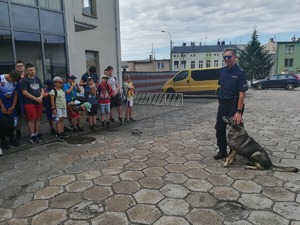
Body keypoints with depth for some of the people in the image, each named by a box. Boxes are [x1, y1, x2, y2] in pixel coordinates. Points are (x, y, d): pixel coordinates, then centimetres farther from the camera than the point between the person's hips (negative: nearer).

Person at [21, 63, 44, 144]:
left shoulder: (37, 79, 14)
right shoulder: (24, 80, -5)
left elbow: (42, 89, 16)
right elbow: (24, 92, -13)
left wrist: (41, 97, -4)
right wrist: (35, 99, -14)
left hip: (39, 102, 6)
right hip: (29, 103, -6)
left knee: (38, 118, 10)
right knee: (31, 119, -5)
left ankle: (37, 134, 21)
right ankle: (32, 136, 1)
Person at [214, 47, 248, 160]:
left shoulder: (240, 72, -13)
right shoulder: (222, 71, 6)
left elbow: (242, 93, -17)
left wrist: (239, 111, -22)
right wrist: (220, 102, 8)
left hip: (234, 104, -6)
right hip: (222, 104, 6)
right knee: (219, 128, 10)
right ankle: (222, 151, 27)